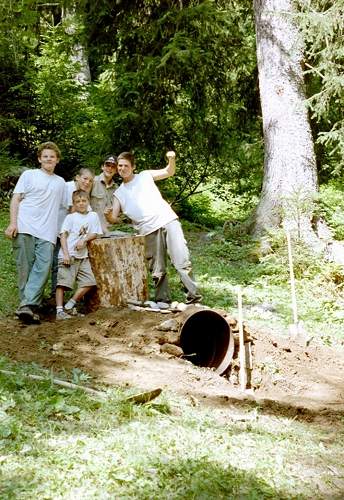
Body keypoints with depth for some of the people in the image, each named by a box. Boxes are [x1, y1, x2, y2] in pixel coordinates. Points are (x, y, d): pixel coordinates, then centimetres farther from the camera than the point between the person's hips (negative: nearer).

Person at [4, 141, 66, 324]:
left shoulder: (60, 182, 22)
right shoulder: (29, 175, 11)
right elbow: (16, 199, 5)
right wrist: (13, 223, -8)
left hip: (47, 233, 2)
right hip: (24, 229, -2)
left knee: (43, 267, -15)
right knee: (25, 268, -4)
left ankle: (27, 306, -21)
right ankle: (27, 305, 1)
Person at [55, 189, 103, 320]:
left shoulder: (93, 216, 13)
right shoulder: (70, 217, 2)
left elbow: (94, 234, 10)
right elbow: (63, 236, -3)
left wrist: (84, 240, -10)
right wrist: (65, 254, -14)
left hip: (82, 256, 4)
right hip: (68, 256, -4)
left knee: (89, 282, -3)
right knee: (63, 283, -9)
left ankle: (69, 306, 6)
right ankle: (59, 311, -8)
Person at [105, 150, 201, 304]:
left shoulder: (145, 176, 15)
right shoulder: (118, 193, 17)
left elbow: (169, 172, 15)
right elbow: (114, 218, 10)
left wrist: (172, 160, -7)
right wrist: (108, 215, -14)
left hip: (168, 220, -2)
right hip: (149, 231, 2)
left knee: (182, 261, -11)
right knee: (157, 270, 1)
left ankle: (193, 296, -8)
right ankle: (163, 301, 11)